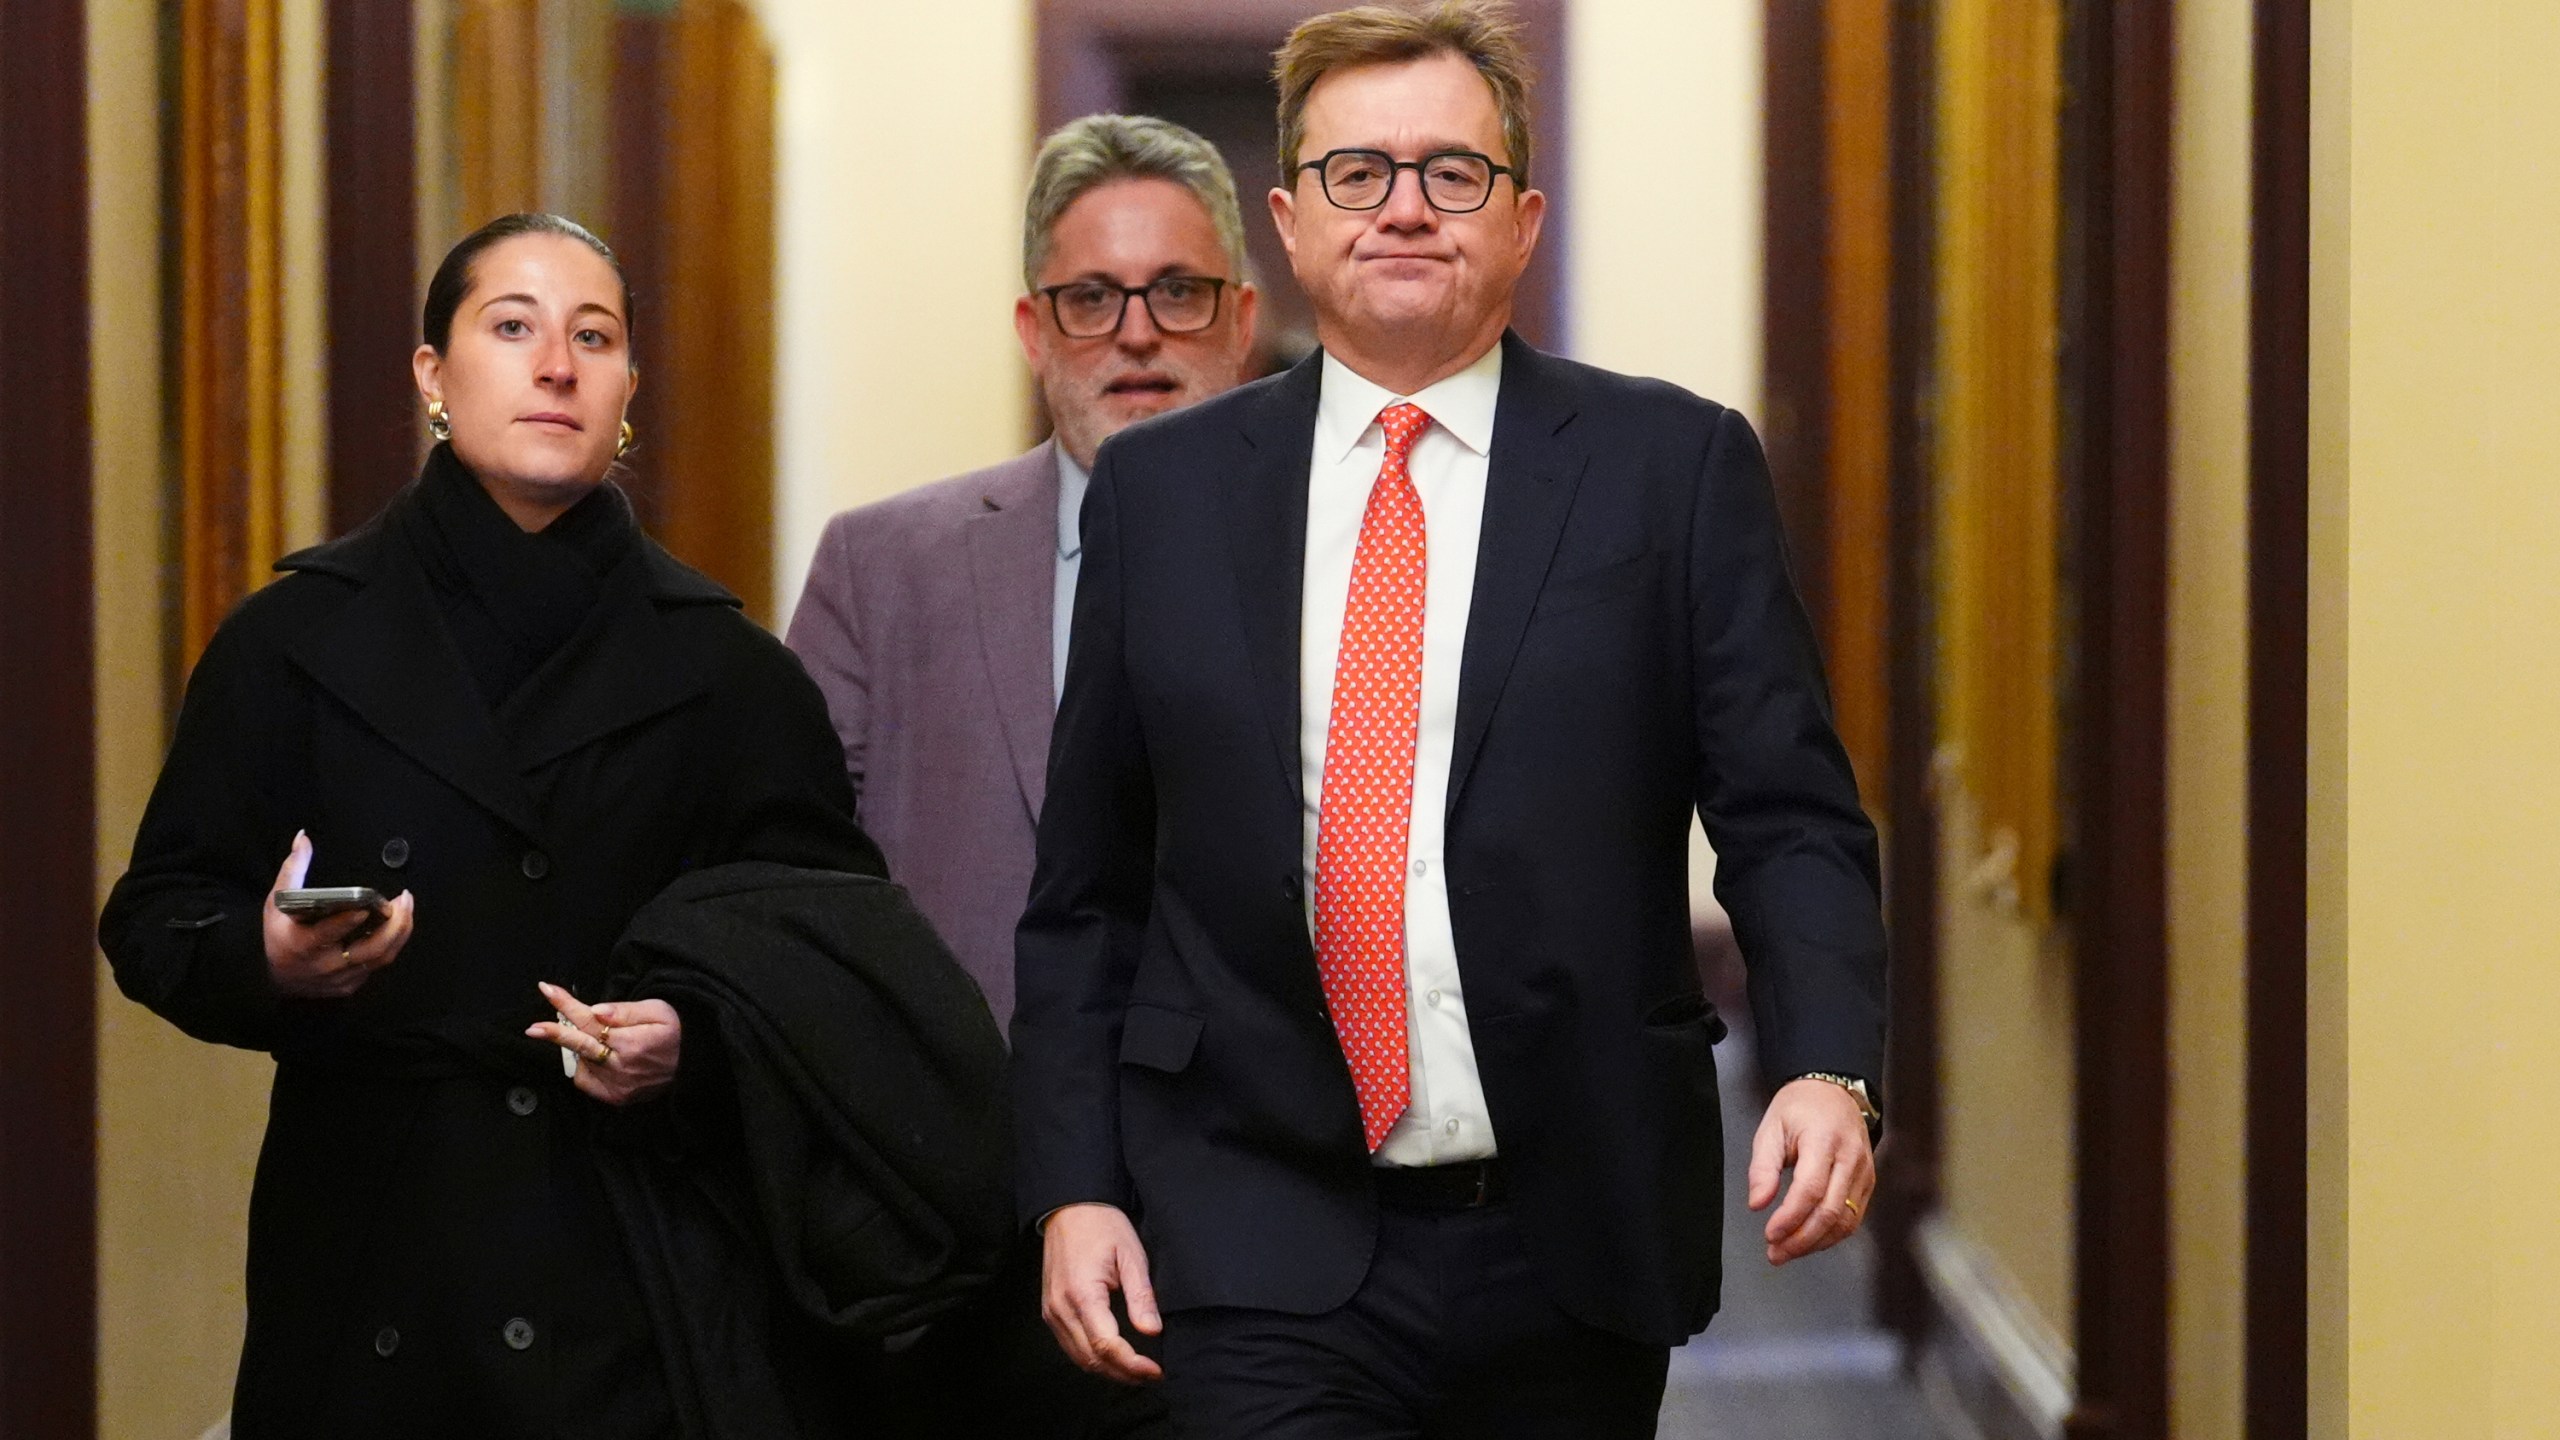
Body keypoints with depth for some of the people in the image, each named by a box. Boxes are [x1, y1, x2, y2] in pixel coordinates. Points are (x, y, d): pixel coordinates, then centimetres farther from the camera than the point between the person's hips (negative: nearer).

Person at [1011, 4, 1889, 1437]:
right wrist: (1072, 1185, 2)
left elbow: (1790, 820, -1)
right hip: (1266, 1255, 0)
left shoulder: (1674, 466, 2)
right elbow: (1087, 889, 10)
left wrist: (1828, 1067, -18)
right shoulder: (1162, 491, 7)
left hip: (1574, 1254, 0)